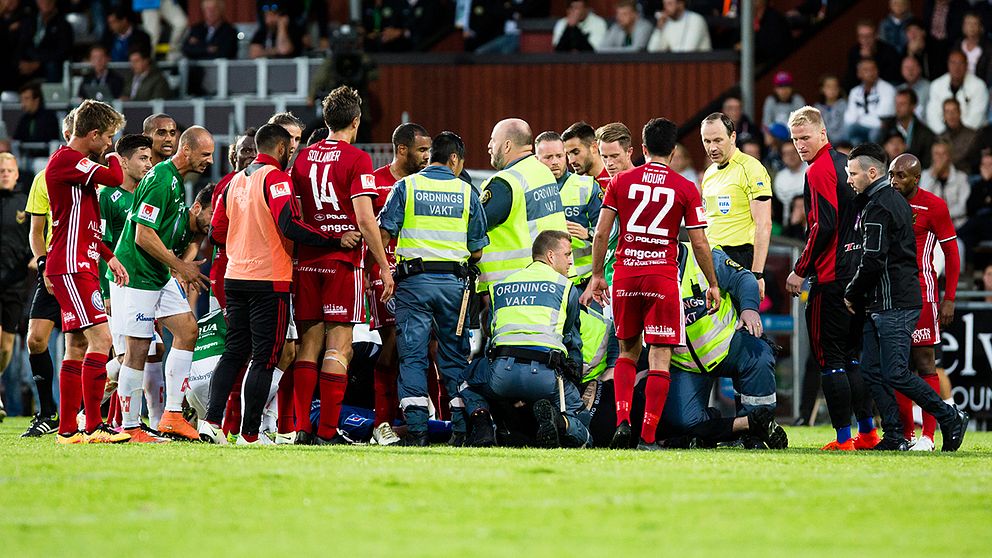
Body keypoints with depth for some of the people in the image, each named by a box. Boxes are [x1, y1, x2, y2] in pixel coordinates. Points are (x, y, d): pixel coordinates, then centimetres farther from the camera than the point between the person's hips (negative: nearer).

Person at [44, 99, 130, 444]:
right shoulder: (66, 159, -12)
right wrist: (115, 160, -1)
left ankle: (67, 429, 13)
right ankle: (94, 427, -17)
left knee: (77, 347, 10)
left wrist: (109, 257, 19)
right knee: (100, 338, -16)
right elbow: (114, 179, -24)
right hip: (70, 266, -11)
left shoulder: (79, 165, 21)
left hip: (81, 266, 11)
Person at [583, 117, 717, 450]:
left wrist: (597, 276, 13)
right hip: (663, 277, -2)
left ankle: (622, 420, 1)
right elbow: (699, 243, 0)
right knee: (660, 356, 1)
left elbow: (601, 232, 3)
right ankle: (648, 436, -4)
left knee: (628, 351, 18)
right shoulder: (685, 189, 0)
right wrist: (713, 285, 11)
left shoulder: (621, 182, 4)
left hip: (625, 274, 2)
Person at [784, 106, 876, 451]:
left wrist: (800, 271, -12)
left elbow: (822, 227, -19)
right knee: (852, 355, 15)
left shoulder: (819, 171, -11)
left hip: (831, 279, -9)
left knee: (829, 358, -5)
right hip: (858, 273, 9)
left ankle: (843, 438, -7)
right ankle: (867, 432, 16)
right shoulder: (844, 163, 15)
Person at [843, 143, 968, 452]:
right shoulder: (896, 200, 18)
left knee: (895, 374, -10)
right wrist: (859, 295, 17)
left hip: (893, 304, -10)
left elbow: (873, 261, -20)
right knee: (872, 370, 8)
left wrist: (851, 294, -5)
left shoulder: (878, 207, -14)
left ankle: (951, 418, -1)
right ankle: (893, 438, 7)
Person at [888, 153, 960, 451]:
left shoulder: (933, 206, -6)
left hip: (921, 295, -6)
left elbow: (952, 255, -3)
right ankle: (905, 435, 9)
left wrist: (949, 300, -8)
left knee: (924, 363, -6)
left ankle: (928, 436, -6)